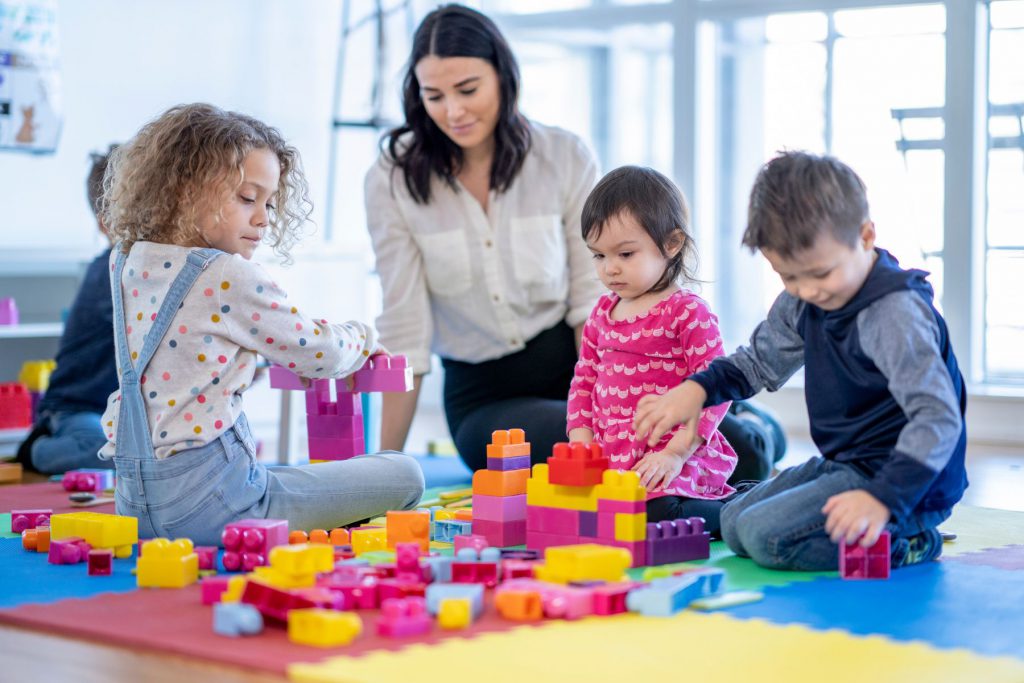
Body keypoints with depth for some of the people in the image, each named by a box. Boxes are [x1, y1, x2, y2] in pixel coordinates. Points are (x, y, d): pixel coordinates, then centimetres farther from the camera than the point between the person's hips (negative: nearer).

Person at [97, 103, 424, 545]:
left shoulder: (128, 262, 7)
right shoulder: (226, 277, -17)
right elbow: (319, 354, -4)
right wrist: (363, 337, 15)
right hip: (204, 501, -9)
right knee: (403, 475, -5)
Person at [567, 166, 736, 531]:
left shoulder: (688, 312, -8)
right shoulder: (602, 313, 14)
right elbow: (584, 380, 19)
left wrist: (676, 452, -19)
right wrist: (581, 443, 4)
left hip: (664, 458, -8)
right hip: (608, 455, 8)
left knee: (654, 511, -34)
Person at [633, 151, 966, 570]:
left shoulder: (896, 313, -25)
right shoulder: (800, 303, 3)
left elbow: (938, 418, -32)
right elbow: (759, 361, 22)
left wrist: (884, 497, -45)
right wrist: (696, 389, 3)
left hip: (901, 483, -10)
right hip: (843, 464, 10)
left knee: (767, 535, -22)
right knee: (733, 524, 13)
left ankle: (902, 547, -9)